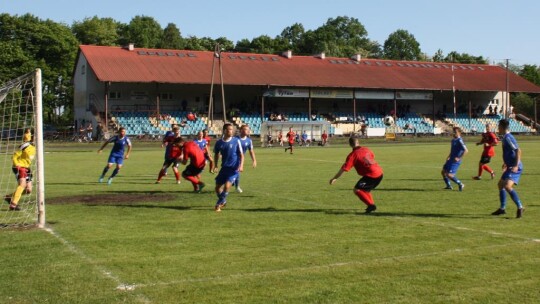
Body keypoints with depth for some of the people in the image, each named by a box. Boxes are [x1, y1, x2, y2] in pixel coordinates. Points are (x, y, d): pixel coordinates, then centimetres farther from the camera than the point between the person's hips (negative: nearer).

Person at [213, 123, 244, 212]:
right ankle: (223, 202, 31)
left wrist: (241, 165, -14)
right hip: (224, 168, 4)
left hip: (234, 168, -4)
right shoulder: (219, 143, 1)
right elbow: (216, 154, 17)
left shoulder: (236, 141, -6)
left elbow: (241, 155, -1)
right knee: (218, 187, 3)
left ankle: (218, 204, -2)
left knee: (227, 185, -20)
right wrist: (215, 165, 5)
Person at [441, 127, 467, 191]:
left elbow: (466, 150, -25)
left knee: (449, 175, -14)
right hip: (451, 160, 9)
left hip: (455, 161, -9)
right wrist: (449, 156, 17)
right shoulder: (453, 140, 11)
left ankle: (460, 184, 3)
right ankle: (448, 186, 23)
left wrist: (459, 158, -25)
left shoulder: (459, 141, -18)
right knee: (443, 172, 12)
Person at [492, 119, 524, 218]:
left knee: (507, 186, -24)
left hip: (515, 168, -11)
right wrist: (506, 163, 33)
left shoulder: (508, 138, -15)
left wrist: (516, 165, -28)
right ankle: (502, 208, 27)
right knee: (501, 184, 20)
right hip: (511, 167, 11)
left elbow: (518, 150, -24)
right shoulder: (505, 137, 14)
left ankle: (520, 207, -20)